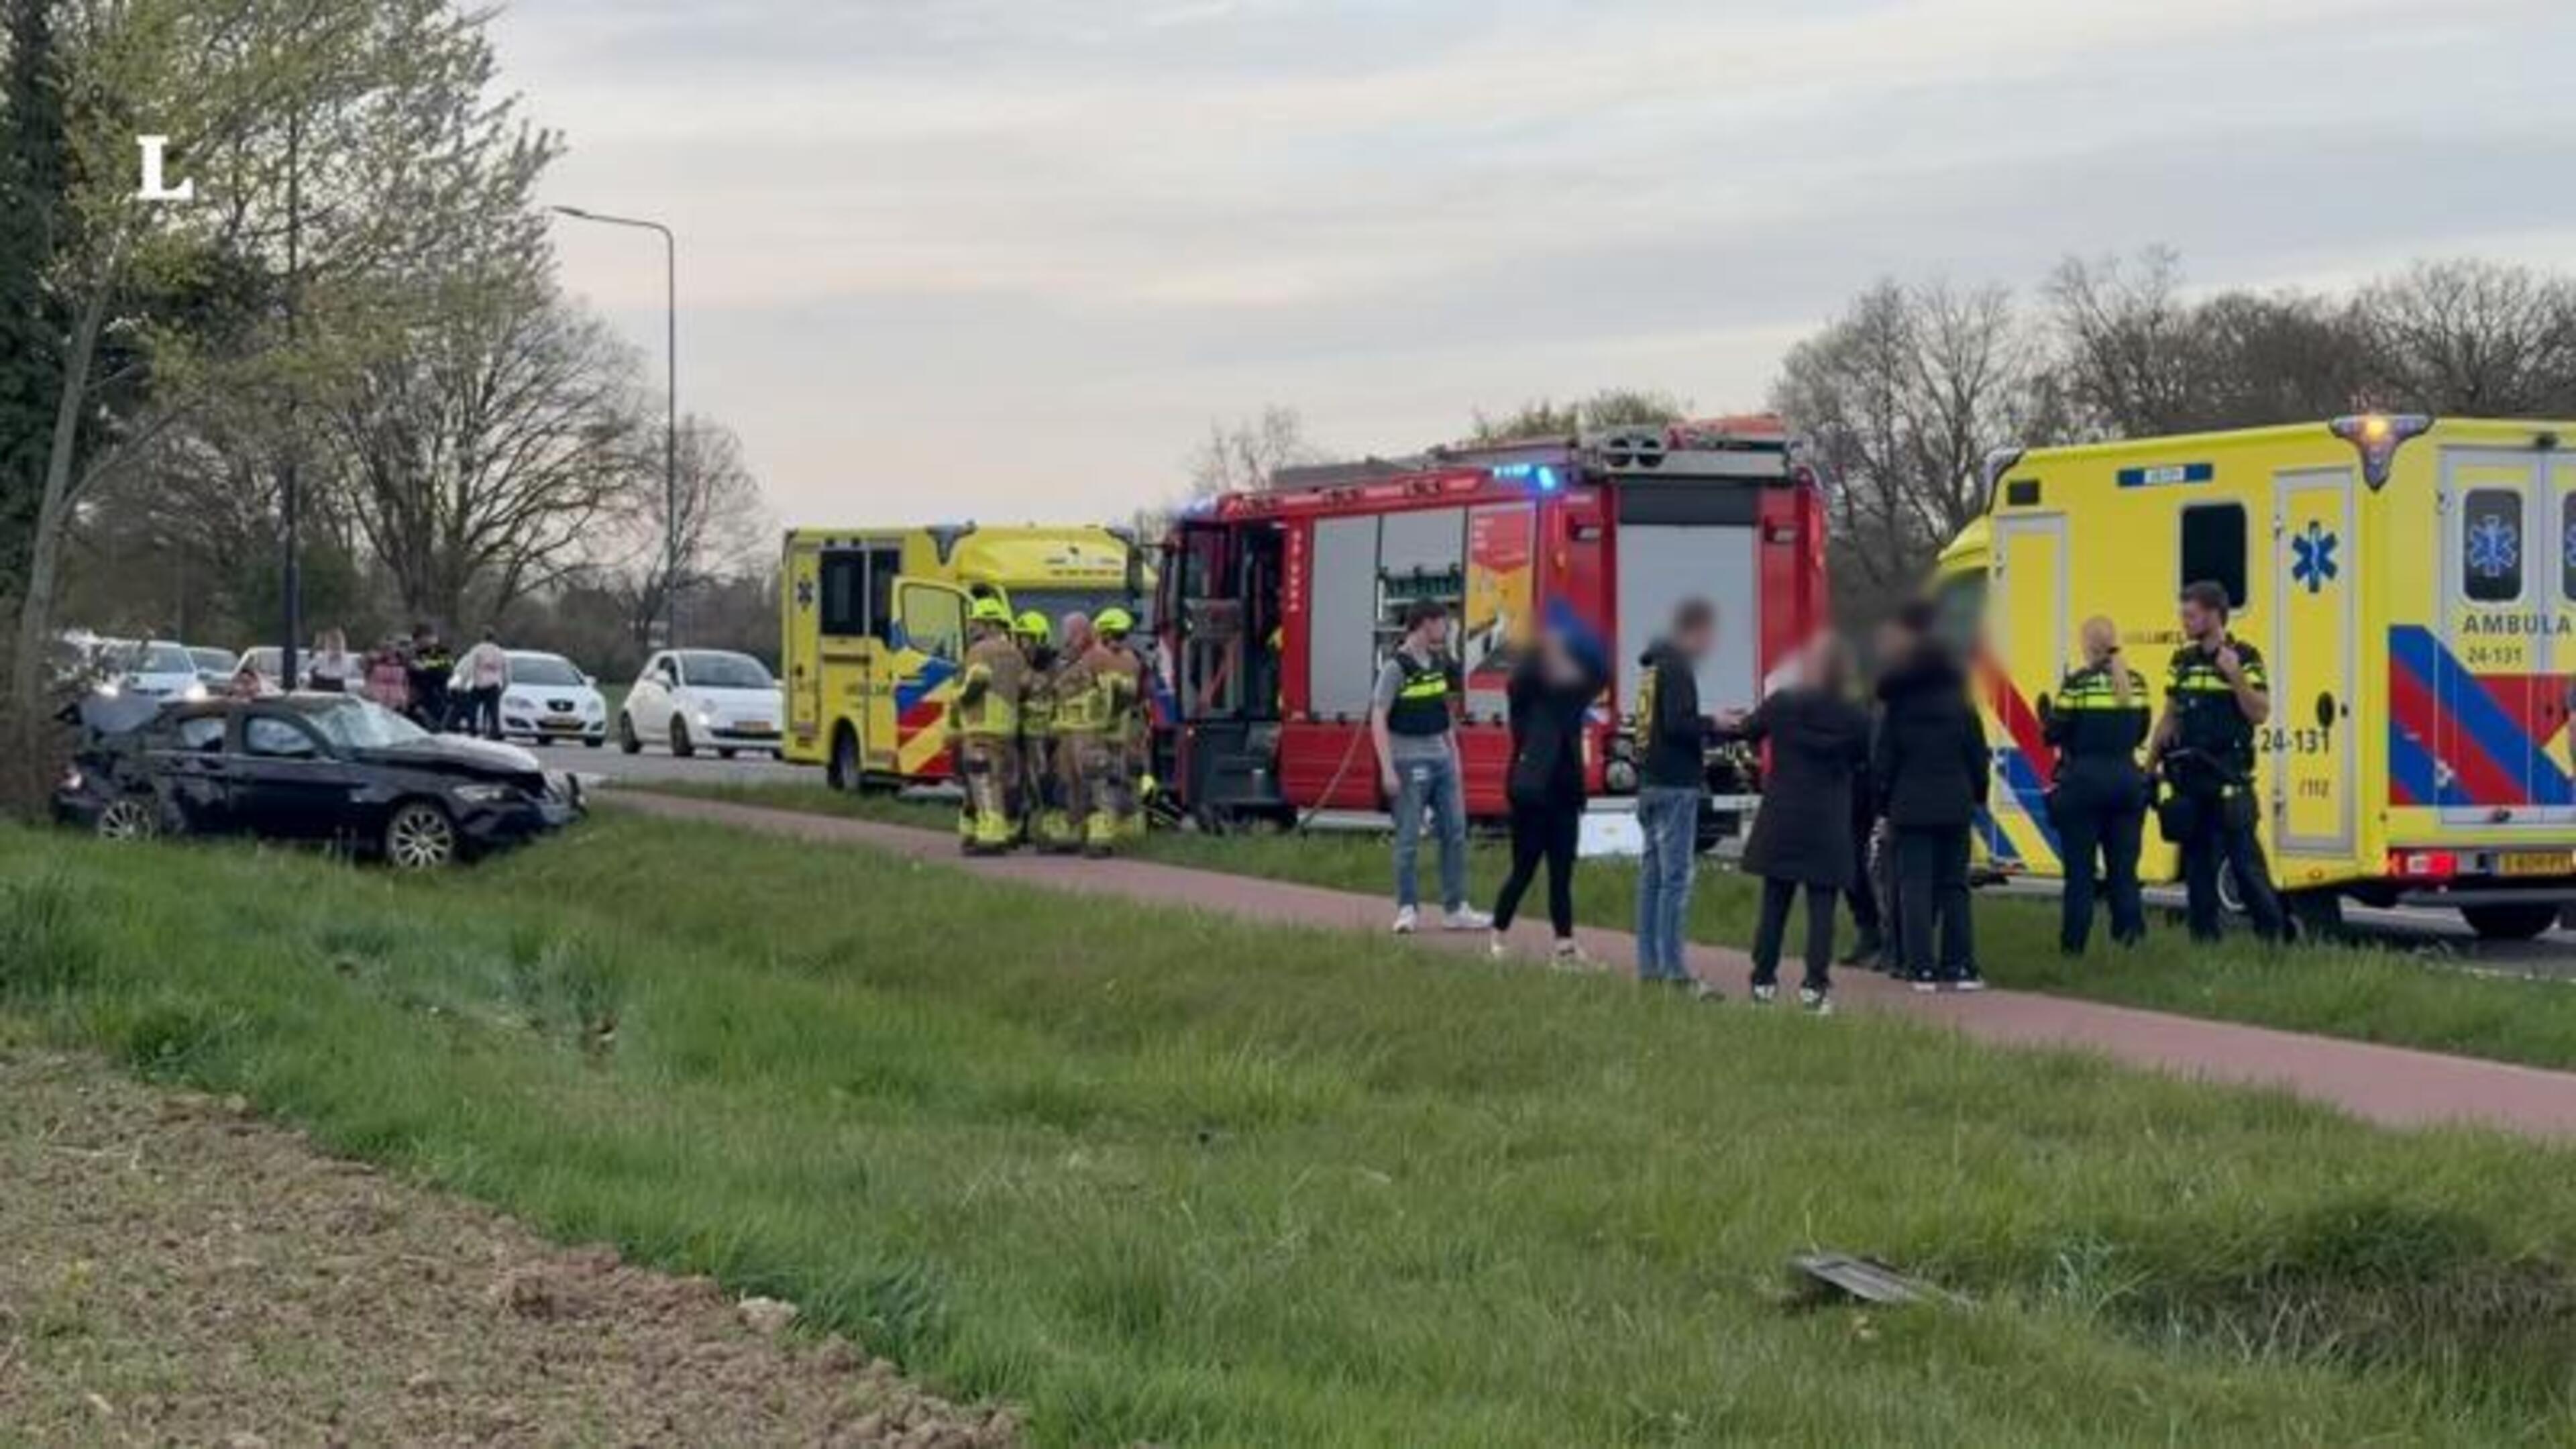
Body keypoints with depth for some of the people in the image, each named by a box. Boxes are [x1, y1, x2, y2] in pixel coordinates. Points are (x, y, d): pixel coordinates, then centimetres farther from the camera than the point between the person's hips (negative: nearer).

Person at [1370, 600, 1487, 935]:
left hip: (1441, 758, 7)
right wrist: (1387, 769, -20)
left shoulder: (1439, 664, 11)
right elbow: (1378, 719, -15)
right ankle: (1408, 909, 6)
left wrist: (1454, 757, 18)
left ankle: (1455, 909, 13)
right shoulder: (1396, 667, -12)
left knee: (1455, 833, 7)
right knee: (1409, 839, -2)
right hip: (1409, 762, -7)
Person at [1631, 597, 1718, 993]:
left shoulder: (1655, 664, 15)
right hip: (1675, 785, -10)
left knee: (1652, 875, 11)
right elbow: (1677, 724, -22)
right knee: (1677, 877, -9)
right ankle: (1675, 971, -11)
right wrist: (1712, 723, -9)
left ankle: (1649, 966, 14)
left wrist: (1706, 729, 15)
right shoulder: (1677, 668, -13)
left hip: (1650, 783, 10)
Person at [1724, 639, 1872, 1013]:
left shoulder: (1780, 705, -6)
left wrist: (1732, 724, 36)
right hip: (1828, 827, -2)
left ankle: (1764, 982, 13)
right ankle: (1814, 986, -5)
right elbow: (1866, 765, 2)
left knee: (1774, 905, 10)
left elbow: (1749, 731, 13)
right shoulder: (1854, 718, -10)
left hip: (1781, 822, 2)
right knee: (1821, 908, 0)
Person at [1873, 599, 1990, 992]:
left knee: (1915, 886, 0)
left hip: (1910, 804, -2)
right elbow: (1977, 750, 4)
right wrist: (1978, 793, 14)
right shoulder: (1957, 697, 2)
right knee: (1954, 886, 9)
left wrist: (1883, 803, 6)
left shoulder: (1898, 698, -3)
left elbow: (1884, 756, -1)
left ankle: (1923, 969, -4)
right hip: (1955, 801, 2)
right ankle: (1960, 966, 5)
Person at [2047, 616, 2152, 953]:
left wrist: (2046, 717, 12)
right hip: (2126, 779, 4)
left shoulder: (2077, 684, -11)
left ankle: (2074, 944, 4)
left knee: (2080, 871, 2)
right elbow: (2140, 734, 13)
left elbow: (2054, 733, -9)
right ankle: (2132, 935, 2)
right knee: (2123, 869, 9)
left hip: (2084, 779, -4)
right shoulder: (2135, 683, 5)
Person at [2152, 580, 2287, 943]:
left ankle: (2272, 934, -3)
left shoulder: (2244, 658, -4)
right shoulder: (2183, 660, 13)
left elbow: (2260, 712, -11)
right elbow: (2169, 718, 18)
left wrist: (2236, 676, -22)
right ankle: (2204, 936, 13)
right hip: (2189, 777, 6)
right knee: (2197, 862, 8)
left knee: (2245, 858, -8)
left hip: (2229, 779, -6)